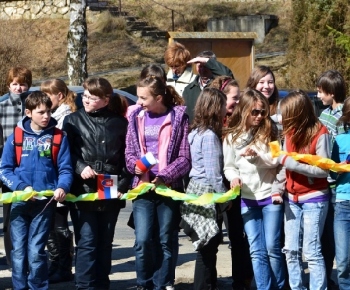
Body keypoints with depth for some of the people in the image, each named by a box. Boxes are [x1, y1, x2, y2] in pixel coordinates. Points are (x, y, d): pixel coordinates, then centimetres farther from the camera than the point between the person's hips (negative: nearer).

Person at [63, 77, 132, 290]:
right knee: (87, 243, -5)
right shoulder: (73, 120, 5)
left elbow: (127, 157, 5)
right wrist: (81, 167, -15)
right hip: (83, 191, -2)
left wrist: (123, 184, -5)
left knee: (105, 243, 10)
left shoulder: (120, 123, 7)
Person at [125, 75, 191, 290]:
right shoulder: (137, 118, 8)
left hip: (169, 188, -2)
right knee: (143, 240, -6)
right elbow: (129, 152, 11)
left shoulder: (178, 117, -3)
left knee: (165, 241, 5)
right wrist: (135, 164, -11)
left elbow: (185, 158, -6)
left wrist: (164, 176, -18)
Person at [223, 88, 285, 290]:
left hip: (270, 196, -2)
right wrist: (234, 177, -13)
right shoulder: (232, 137, 2)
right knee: (257, 251, 0)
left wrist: (258, 155, -23)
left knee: (272, 247, -1)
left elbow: (278, 161, -7)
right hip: (247, 199, 2)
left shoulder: (270, 132, -2)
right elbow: (229, 167, 9)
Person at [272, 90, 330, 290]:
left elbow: (323, 169, -18)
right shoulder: (291, 132, 6)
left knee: (311, 251, -8)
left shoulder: (320, 133, -12)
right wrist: (277, 190, -2)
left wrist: (289, 161, -20)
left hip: (314, 199, -6)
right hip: (292, 198, 6)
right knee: (291, 250, 7)